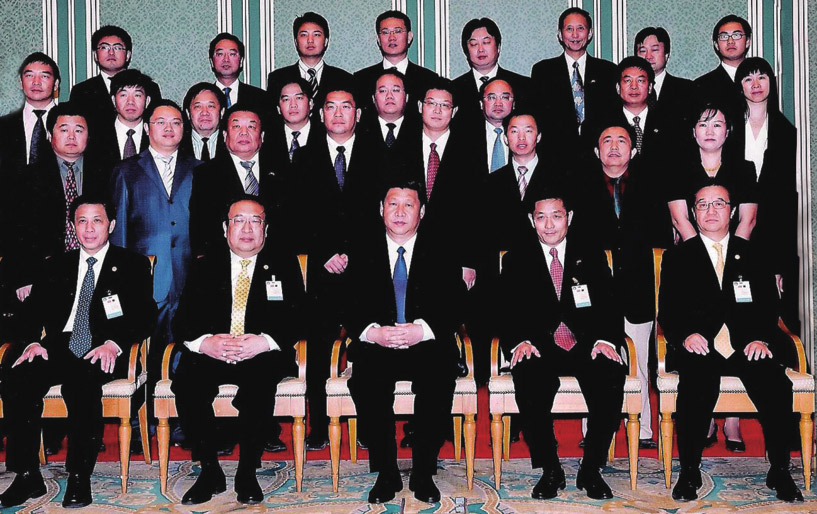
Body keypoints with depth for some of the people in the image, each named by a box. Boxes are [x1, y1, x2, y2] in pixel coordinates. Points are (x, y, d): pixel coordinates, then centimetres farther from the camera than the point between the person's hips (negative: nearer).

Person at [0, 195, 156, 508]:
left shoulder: (133, 266, 10)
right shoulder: (57, 266, 22)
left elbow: (145, 316, -1)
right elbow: (35, 309, 15)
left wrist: (114, 344, -19)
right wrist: (33, 341, -7)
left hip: (105, 354, -4)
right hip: (59, 350, 4)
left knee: (80, 381, -37)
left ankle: (80, 478, -26)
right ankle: (27, 477, -19)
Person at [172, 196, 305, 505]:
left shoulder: (284, 265, 11)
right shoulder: (205, 268, 15)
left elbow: (298, 318, 1)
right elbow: (182, 321, 7)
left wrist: (265, 341, -19)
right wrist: (205, 342, -17)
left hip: (263, 356, -2)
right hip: (211, 353, 2)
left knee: (258, 383, -35)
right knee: (185, 383, -28)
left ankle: (247, 474, -19)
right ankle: (210, 473, -13)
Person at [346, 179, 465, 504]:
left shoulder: (440, 254, 7)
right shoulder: (361, 252, 9)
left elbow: (454, 309, -1)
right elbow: (349, 309, 3)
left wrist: (420, 330, -20)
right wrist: (373, 332, -18)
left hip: (427, 346, 0)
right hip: (376, 345, 1)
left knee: (439, 381, -31)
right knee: (365, 381, -30)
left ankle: (423, 474, -14)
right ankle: (386, 475, -14)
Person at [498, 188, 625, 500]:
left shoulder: (591, 257, 13)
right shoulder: (515, 260, 10)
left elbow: (609, 306, 6)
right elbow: (507, 311, 3)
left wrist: (605, 340, -14)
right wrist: (520, 342, -17)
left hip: (585, 346, 1)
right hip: (540, 348, -1)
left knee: (612, 378, -30)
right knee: (527, 380, -33)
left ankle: (590, 471, -14)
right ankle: (550, 471, -15)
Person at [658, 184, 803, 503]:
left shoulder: (752, 255, 18)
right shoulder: (677, 258, 14)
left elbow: (770, 305, 11)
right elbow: (667, 311, 7)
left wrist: (763, 338, -9)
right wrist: (686, 334, -13)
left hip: (747, 346, 2)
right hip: (700, 347, -1)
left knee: (774, 383, -28)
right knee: (697, 384, -33)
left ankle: (780, 472, -13)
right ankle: (689, 473, -19)